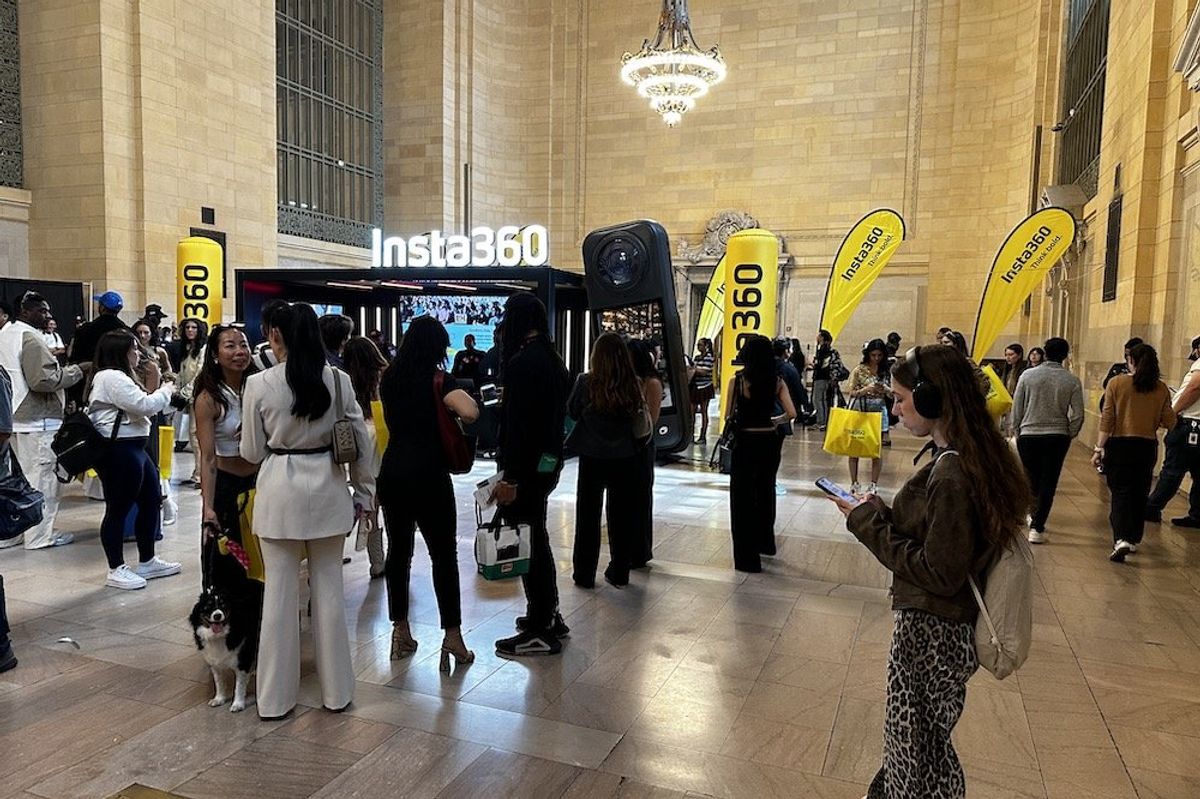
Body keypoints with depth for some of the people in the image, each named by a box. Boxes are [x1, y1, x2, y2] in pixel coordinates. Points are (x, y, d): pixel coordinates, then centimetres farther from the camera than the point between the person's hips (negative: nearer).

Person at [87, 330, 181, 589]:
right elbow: (143, 405, -20)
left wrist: (161, 393, 9)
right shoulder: (111, 377, -14)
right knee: (118, 509, -2)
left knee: (152, 501, 14)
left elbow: (137, 408, 20)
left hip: (133, 448, 11)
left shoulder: (119, 377, 21)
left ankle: (147, 561, 25)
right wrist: (166, 391, -4)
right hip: (117, 451, -11)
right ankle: (116, 570, 8)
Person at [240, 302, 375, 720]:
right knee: (329, 587, 12)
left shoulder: (259, 384, -8)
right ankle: (336, 689, 22)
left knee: (280, 591, 8)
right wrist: (363, 492, 12)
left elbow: (252, 453, 0)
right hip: (327, 487, 2)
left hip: (280, 489, -2)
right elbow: (361, 441, 1)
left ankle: (275, 697, 20)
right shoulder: (338, 380, -3)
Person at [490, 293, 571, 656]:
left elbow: (517, 423, -22)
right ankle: (549, 615, 32)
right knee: (537, 538, 20)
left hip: (527, 466, -10)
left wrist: (510, 477, -20)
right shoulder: (552, 360, 11)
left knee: (527, 543, -1)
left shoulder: (522, 362, -18)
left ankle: (541, 632, 9)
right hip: (549, 462, 10)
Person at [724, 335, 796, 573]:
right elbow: (791, 413, -8)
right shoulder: (777, 382, -2)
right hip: (769, 441, 4)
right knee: (765, 492, 24)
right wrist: (773, 420, 10)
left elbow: (728, 416, -9)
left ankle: (747, 557, 9)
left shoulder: (737, 381, -11)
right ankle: (764, 542, 40)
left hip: (745, 442, -4)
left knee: (743, 498, 6)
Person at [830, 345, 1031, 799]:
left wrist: (869, 523, -18)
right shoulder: (970, 458, 3)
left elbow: (939, 574, -25)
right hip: (933, 625, 9)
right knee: (915, 740, 24)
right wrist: (882, 514, 0)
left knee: (916, 748, 11)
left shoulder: (950, 475, -26)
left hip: (929, 630, -9)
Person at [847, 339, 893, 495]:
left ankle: (873, 485, 15)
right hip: (859, 411, -2)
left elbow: (892, 393, 9)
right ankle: (854, 483, 13)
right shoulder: (859, 370, -1)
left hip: (878, 412, 2)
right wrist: (866, 389, -19)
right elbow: (852, 392, -2)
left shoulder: (886, 371, 6)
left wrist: (885, 389, -12)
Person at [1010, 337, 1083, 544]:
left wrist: (1016, 431, 11)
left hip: (1028, 435, 0)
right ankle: (1037, 527, 1)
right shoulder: (1072, 381, -3)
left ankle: (1034, 515, 27)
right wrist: (1069, 434, 12)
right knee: (1048, 483, 3)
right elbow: (1078, 415, -3)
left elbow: (1016, 408, -1)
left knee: (1031, 479, 18)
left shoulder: (1028, 375, -4)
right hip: (1057, 437, 0)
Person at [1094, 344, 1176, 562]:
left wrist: (1099, 448, -6)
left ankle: (1121, 540, -17)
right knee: (1140, 495, 15)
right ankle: (1134, 541, 26)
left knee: (1120, 493, 1)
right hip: (1147, 446, 3)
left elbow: (1107, 419, -9)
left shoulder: (1116, 383, -7)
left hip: (1119, 445, -3)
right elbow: (1169, 422, 0)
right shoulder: (1161, 389, 0)